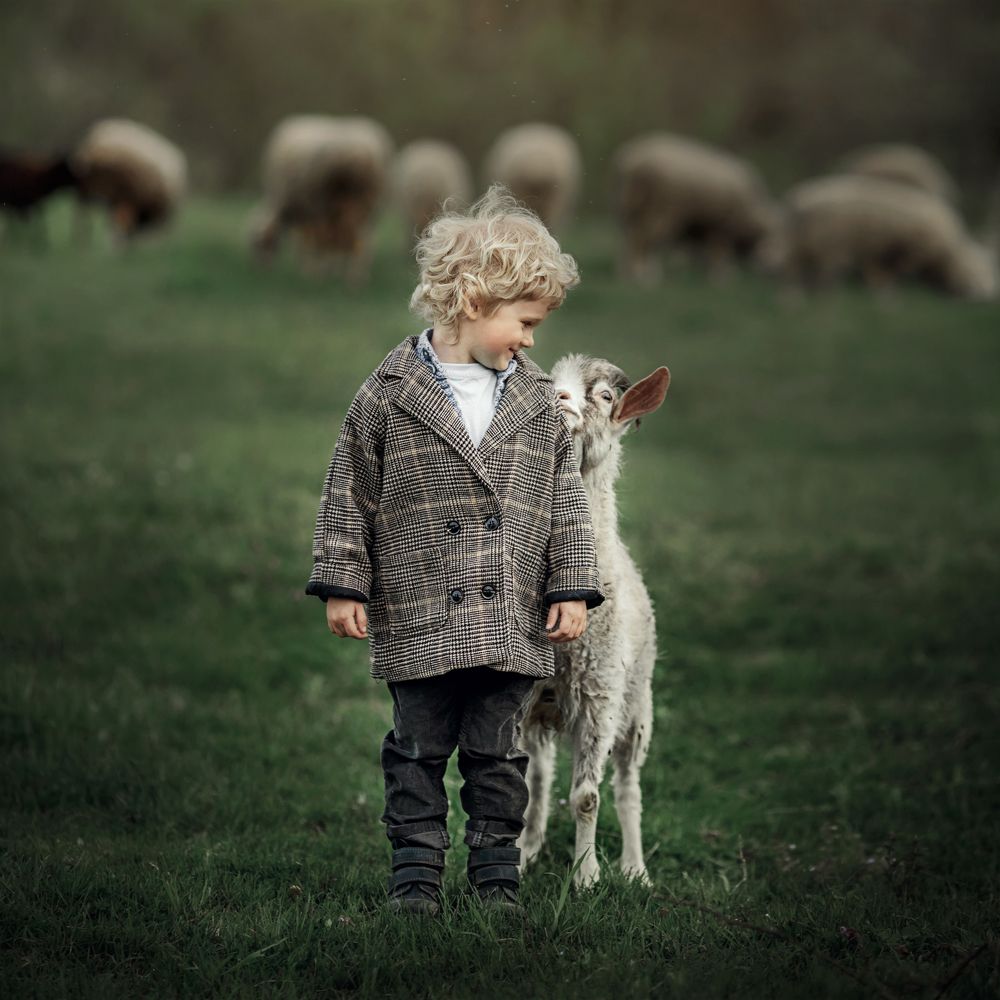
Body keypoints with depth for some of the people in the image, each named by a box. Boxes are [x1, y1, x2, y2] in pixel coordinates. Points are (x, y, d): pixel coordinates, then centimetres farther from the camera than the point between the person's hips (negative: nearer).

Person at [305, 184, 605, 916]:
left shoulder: (537, 401, 6)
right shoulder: (390, 394, -4)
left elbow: (566, 499, 10)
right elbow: (351, 494, 0)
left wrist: (572, 588, 4)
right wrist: (342, 584, -2)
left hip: (513, 622, 3)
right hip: (419, 621, -2)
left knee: (498, 755, 9)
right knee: (418, 752, 6)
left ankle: (497, 871, 18)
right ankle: (417, 869, 13)